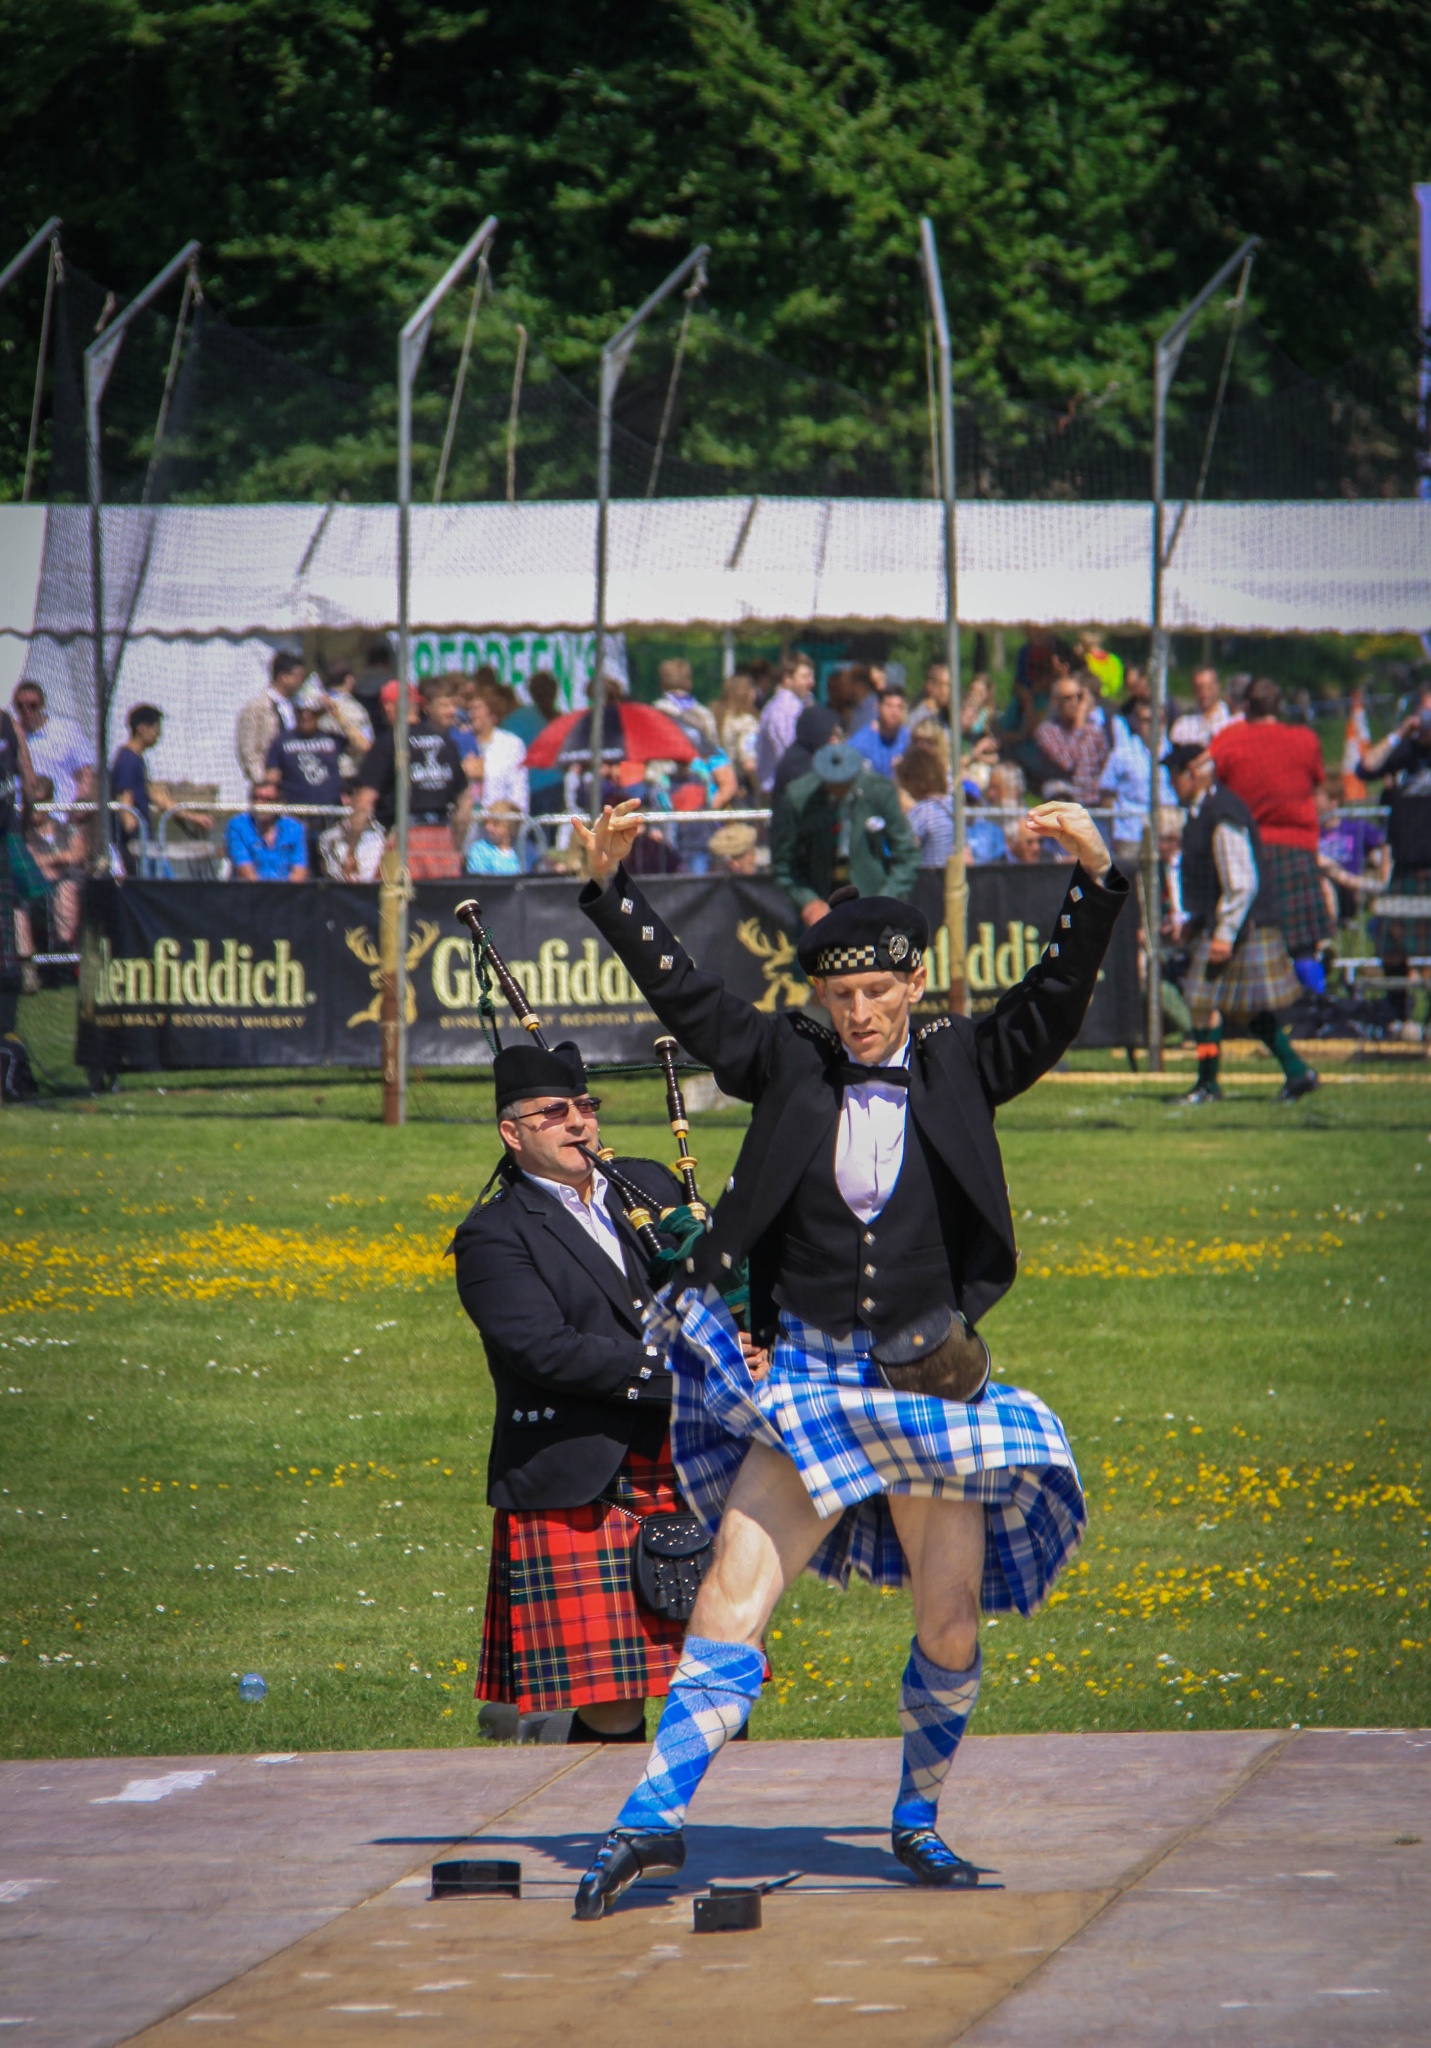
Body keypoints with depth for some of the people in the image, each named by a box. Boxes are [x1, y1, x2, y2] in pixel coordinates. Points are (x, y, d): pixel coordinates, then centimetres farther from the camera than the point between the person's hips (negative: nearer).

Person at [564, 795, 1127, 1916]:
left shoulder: (960, 1067, 3)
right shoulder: (790, 1064, 4)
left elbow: (1057, 1001, -6)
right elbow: (682, 991, 2)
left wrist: (1096, 880, -19)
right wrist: (612, 887, -6)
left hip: (929, 1382, 1)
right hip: (803, 1380, -1)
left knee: (952, 1627, 4)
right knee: (733, 1596, -11)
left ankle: (919, 1818, 26)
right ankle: (653, 1816, -14)